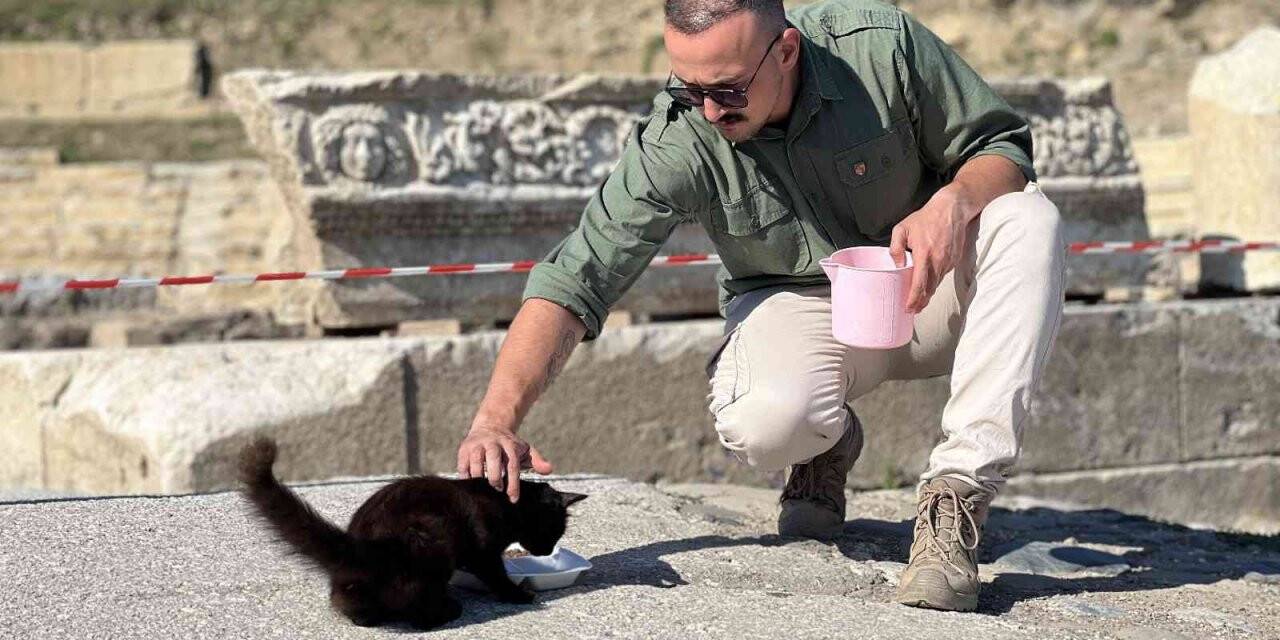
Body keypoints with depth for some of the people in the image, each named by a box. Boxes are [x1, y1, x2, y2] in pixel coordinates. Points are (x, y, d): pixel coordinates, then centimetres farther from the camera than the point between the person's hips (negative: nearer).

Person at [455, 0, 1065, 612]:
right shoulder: (674, 142, -22)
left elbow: (1003, 146, -7)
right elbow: (571, 283, -24)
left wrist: (953, 202, -30)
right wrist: (495, 420, -37)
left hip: (923, 283, 2)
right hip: (798, 304, -2)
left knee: (1029, 218, -30)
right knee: (763, 424, -36)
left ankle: (957, 490, -29)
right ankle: (828, 442, 6)